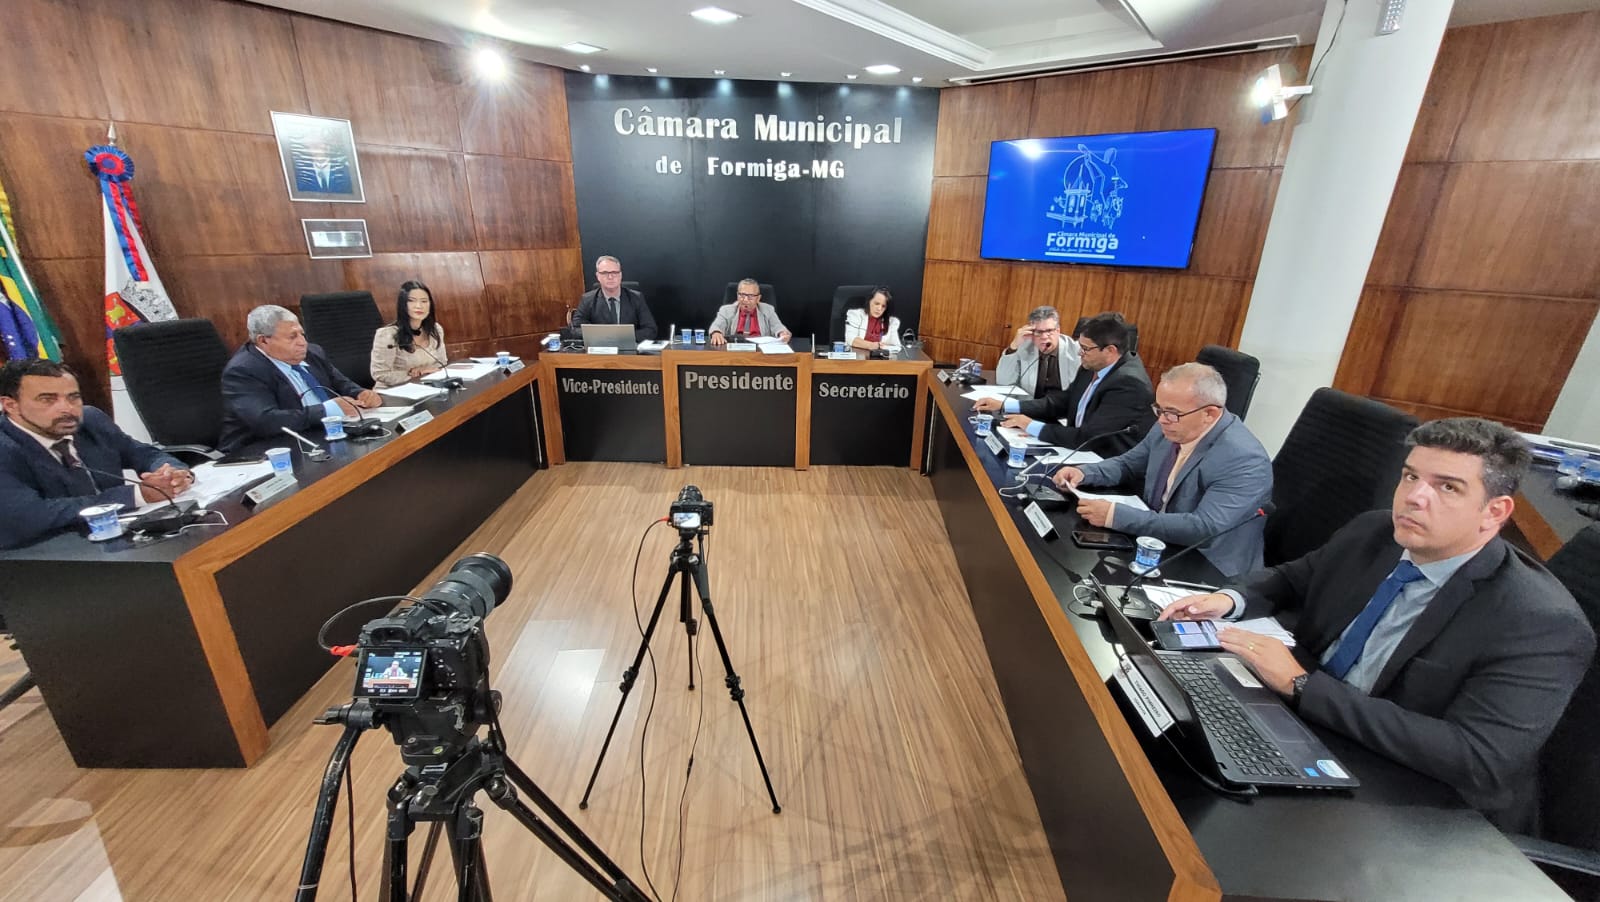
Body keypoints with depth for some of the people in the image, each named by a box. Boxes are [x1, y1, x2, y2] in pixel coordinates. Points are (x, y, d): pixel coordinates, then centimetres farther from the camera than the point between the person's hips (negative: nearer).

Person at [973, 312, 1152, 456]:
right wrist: (1003, 405, -1)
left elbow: (1088, 438, -28)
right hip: (1083, 453, 7)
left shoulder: (1129, 384, -25)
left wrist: (1031, 426, -20)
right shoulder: (1093, 366, -1)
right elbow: (1060, 402, 7)